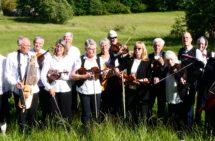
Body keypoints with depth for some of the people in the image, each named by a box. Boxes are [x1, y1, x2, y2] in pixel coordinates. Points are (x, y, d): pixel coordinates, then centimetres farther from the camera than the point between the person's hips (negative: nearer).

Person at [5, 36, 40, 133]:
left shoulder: (33, 55, 10)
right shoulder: (11, 56, -1)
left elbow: (37, 70, 16)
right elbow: (8, 74, 0)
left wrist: (36, 77, -6)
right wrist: (15, 83, -16)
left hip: (33, 89, 3)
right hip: (19, 91, -3)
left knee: (33, 114, 8)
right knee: (22, 114, 1)